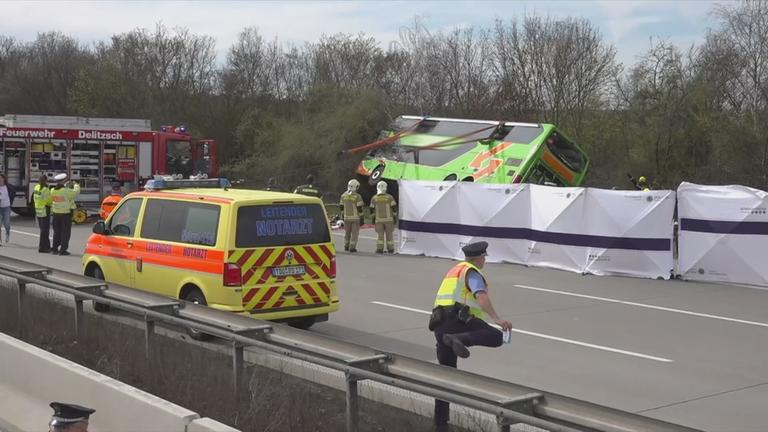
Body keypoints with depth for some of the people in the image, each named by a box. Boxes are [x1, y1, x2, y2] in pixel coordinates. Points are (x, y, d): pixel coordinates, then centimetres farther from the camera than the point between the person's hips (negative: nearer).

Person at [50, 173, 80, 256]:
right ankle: (63, 250, 0)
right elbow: (76, 192, -9)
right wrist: (76, 185, 9)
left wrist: (66, 186, 21)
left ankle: (54, 249, 19)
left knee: (56, 232, 16)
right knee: (65, 232, 2)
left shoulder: (53, 191, 1)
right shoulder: (66, 191, -18)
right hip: (65, 214, -6)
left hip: (56, 214, 6)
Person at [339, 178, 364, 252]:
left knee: (347, 232, 17)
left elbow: (341, 207, 7)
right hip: (355, 217, -4)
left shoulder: (343, 195, 1)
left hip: (346, 217, 4)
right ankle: (352, 247, 0)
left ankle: (346, 246, 25)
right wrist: (361, 218, -6)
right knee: (354, 233, 2)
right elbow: (360, 208, -13)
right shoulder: (357, 196, -14)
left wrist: (343, 215, 19)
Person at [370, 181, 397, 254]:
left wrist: (373, 219, 13)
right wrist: (395, 217, 2)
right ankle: (390, 249, 8)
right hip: (388, 219, -1)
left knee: (380, 235, 3)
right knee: (389, 234, 6)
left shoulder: (374, 198, -1)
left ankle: (380, 249, -4)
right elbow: (394, 208, -6)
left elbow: (372, 209, 4)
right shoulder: (390, 197, -6)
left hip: (379, 220, 1)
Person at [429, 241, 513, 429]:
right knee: (496, 337, -18)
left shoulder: (454, 270, 32)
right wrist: (496, 318, -27)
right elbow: (481, 296, -16)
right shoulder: (472, 272, 3)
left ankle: (440, 421, 15)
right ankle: (459, 340, -39)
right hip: (458, 318, -8)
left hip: (439, 323, 8)